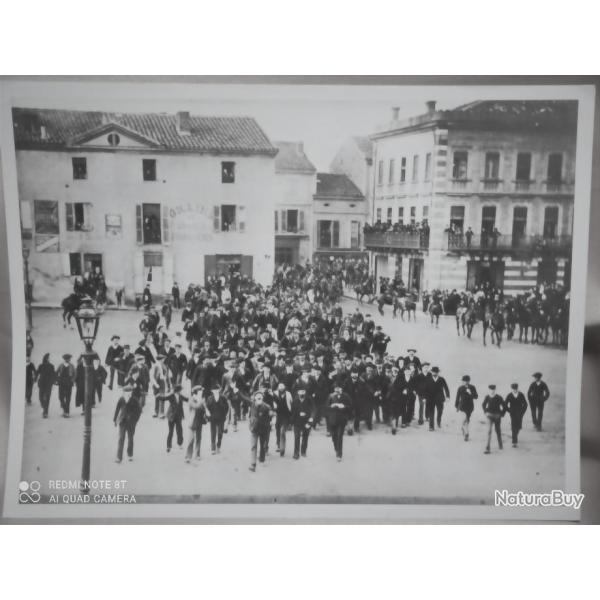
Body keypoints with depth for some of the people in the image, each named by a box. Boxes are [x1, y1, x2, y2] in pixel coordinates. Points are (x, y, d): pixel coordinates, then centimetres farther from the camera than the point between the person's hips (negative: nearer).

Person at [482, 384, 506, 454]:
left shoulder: (499, 397, -12)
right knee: (489, 431, -10)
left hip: (497, 416, 0)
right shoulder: (487, 397, -7)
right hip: (490, 415, 0)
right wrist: (485, 412, 6)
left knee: (498, 430, 16)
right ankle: (488, 448, -11)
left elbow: (504, 406, -2)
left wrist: (502, 414, -2)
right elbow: (483, 405, 12)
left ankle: (500, 443, 43)